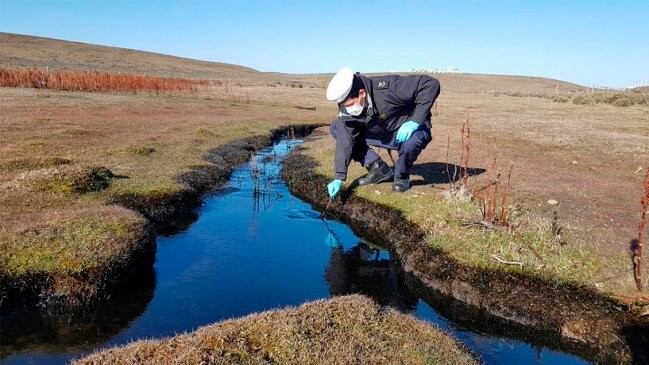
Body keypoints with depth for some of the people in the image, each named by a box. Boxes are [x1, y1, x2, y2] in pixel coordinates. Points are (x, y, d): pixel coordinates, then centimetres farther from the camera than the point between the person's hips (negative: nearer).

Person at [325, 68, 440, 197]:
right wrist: (338, 178, -21)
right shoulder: (346, 109, -16)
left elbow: (431, 84, -32)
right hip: (382, 135, 5)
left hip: (411, 131, -5)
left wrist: (415, 121, -36)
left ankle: (402, 176, -7)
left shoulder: (387, 88, -34)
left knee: (411, 141, -43)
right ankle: (379, 169, 0)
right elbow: (345, 142, -15)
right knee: (336, 128, -6)